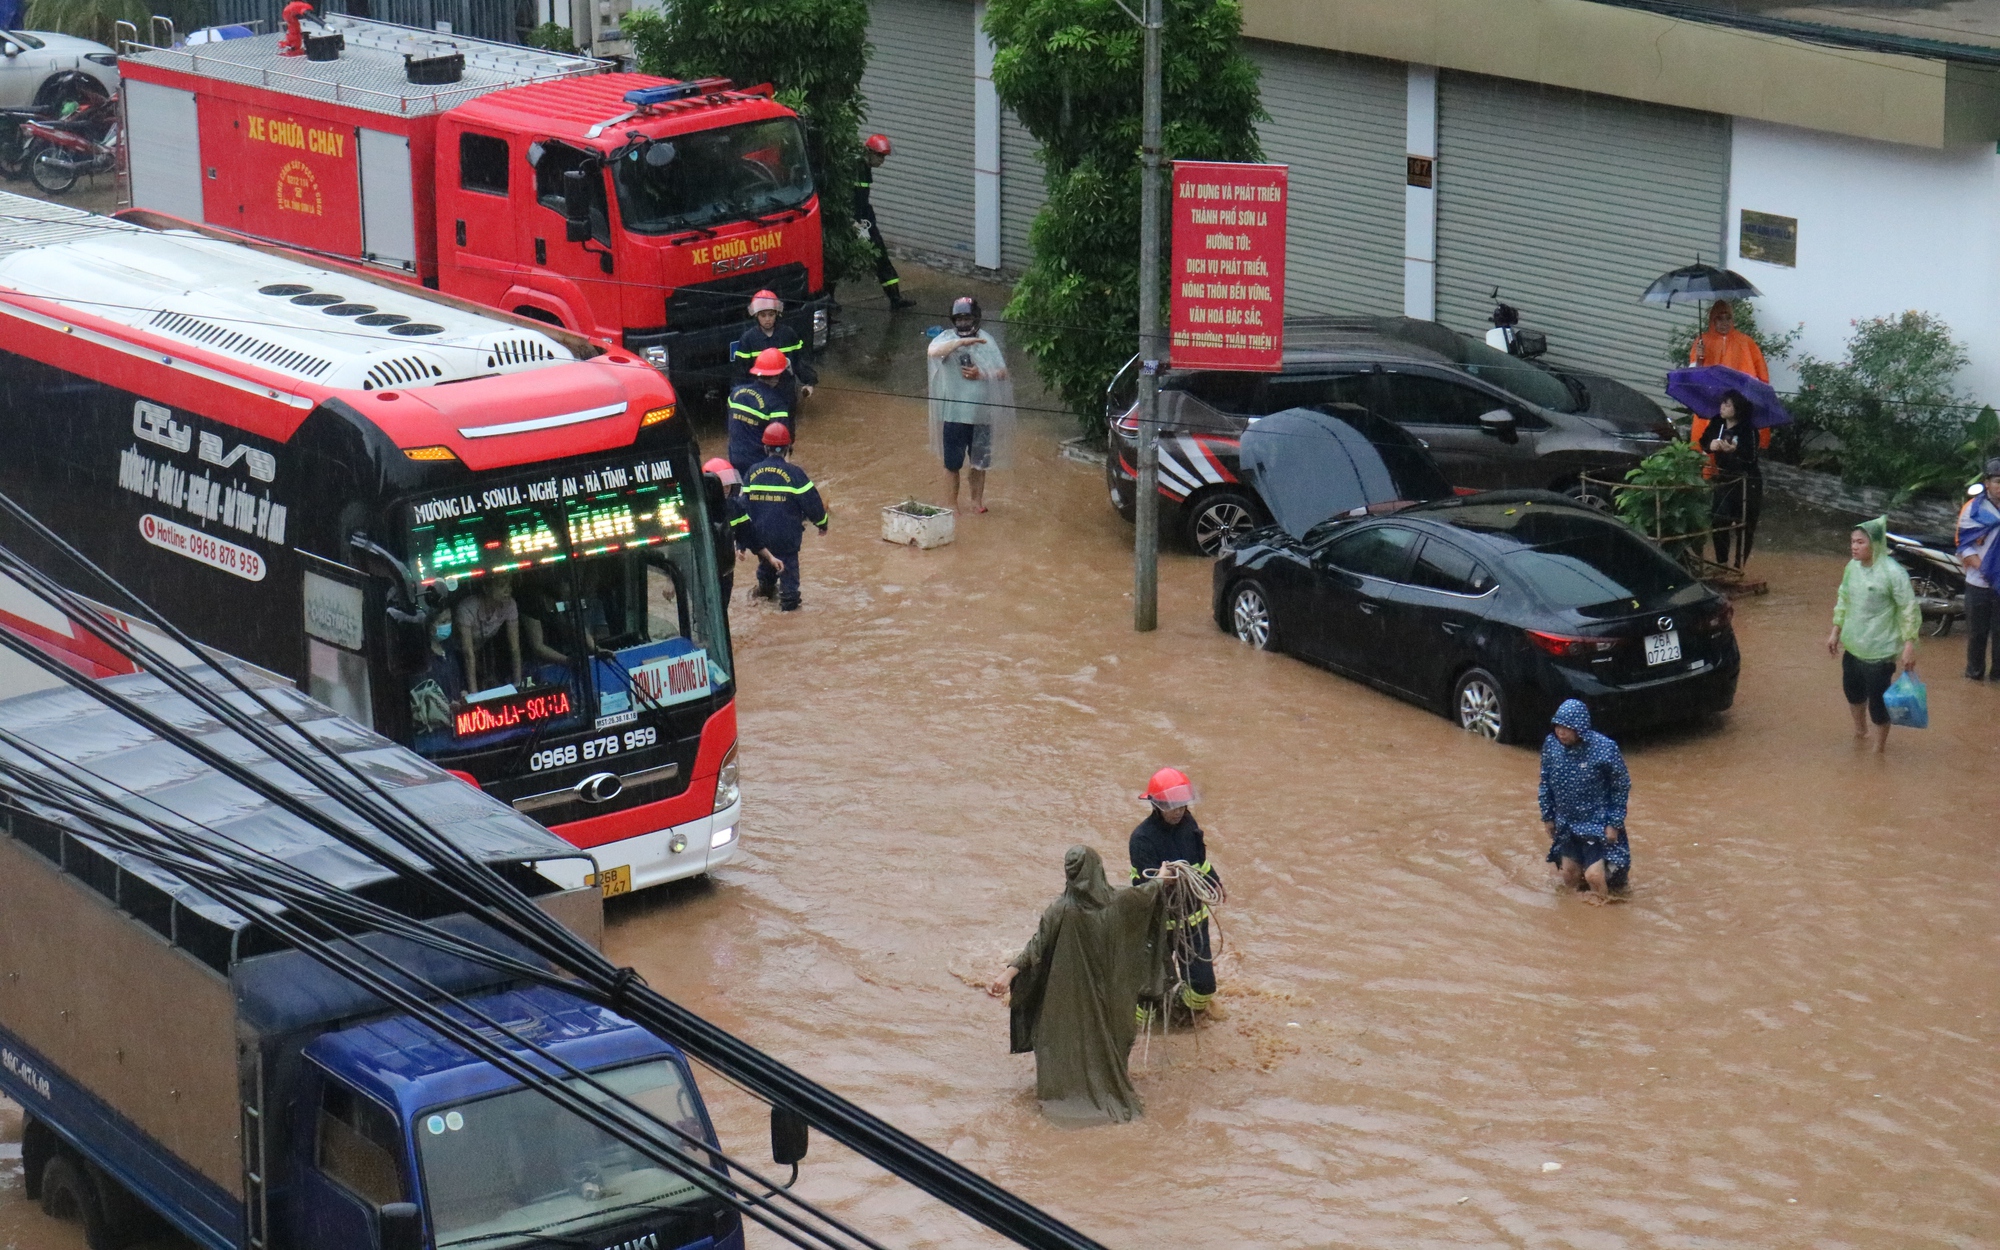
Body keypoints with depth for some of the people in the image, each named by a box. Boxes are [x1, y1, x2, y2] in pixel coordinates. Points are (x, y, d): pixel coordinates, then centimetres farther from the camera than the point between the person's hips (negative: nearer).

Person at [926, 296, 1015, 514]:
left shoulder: (987, 340, 3)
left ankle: (977, 500, 31)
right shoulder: (947, 338, -5)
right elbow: (933, 351, -28)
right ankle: (951, 505, 12)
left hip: (982, 413, 3)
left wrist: (981, 375, -15)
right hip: (954, 412, -3)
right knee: (952, 463, 2)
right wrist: (960, 342, -37)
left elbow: (1002, 373, 3)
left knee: (980, 462, 15)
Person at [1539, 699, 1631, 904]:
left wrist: (1614, 824, -11)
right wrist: (1547, 816, 9)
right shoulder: (1551, 744, -11)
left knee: (1594, 875, -12)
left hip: (1597, 823, -5)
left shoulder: (1604, 748, -23)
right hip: (1567, 823, 5)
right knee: (1570, 877, 11)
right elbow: (1546, 782, 4)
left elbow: (1622, 787, -12)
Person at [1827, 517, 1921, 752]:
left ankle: (1880, 746, 21)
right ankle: (1859, 728, 50)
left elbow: (1910, 610, -17)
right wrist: (1836, 631, 14)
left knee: (1878, 698, 1)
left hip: (1880, 651, -7)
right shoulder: (1853, 567, -1)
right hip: (1853, 645, 7)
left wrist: (1909, 646, -19)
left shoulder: (1892, 572, -21)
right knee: (1852, 689, 23)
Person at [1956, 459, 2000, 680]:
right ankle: (1975, 670, 26)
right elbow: (1964, 546, -7)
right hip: (1979, 583, -1)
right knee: (1977, 631, 11)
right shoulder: (1973, 509, -6)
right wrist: (1982, 567, -20)